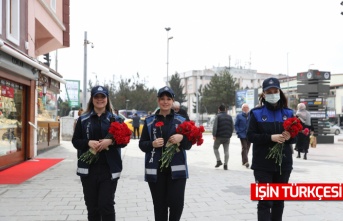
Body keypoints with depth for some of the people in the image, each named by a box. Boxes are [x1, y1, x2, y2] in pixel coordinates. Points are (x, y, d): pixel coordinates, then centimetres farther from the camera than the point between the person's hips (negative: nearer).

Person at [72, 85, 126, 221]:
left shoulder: (114, 119, 3)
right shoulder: (83, 119, 6)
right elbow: (75, 141, 5)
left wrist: (110, 141, -17)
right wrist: (88, 142, -14)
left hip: (109, 169, -2)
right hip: (88, 169, 2)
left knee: (106, 205, -3)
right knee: (92, 206, 10)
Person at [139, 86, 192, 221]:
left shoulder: (181, 121, 5)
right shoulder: (149, 121, 4)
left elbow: (188, 145, 6)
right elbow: (142, 144, 5)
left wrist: (182, 139, -15)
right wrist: (152, 144, -14)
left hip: (176, 169, 0)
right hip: (155, 170, 1)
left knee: (176, 203, -5)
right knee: (159, 205, 7)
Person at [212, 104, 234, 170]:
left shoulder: (218, 116, -5)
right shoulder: (230, 117, 11)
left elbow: (215, 126, -15)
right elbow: (232, 127, 12)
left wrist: (214, 135, -16)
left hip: (219, 136, -4)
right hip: (227, 137, 4)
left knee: (215, 148, 15)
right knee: (226, 150, 6)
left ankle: (219, 161, 2)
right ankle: (225, 165, 3)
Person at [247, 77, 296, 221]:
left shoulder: (288, 113, 7)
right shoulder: (256, 113, -2)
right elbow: (250, 136, -9)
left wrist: (289, 137, -14)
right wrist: (270, 137, -22)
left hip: (283, 163, 4)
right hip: (263, 164, -4)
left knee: (279, 200, 14)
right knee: (265, 201, -3)